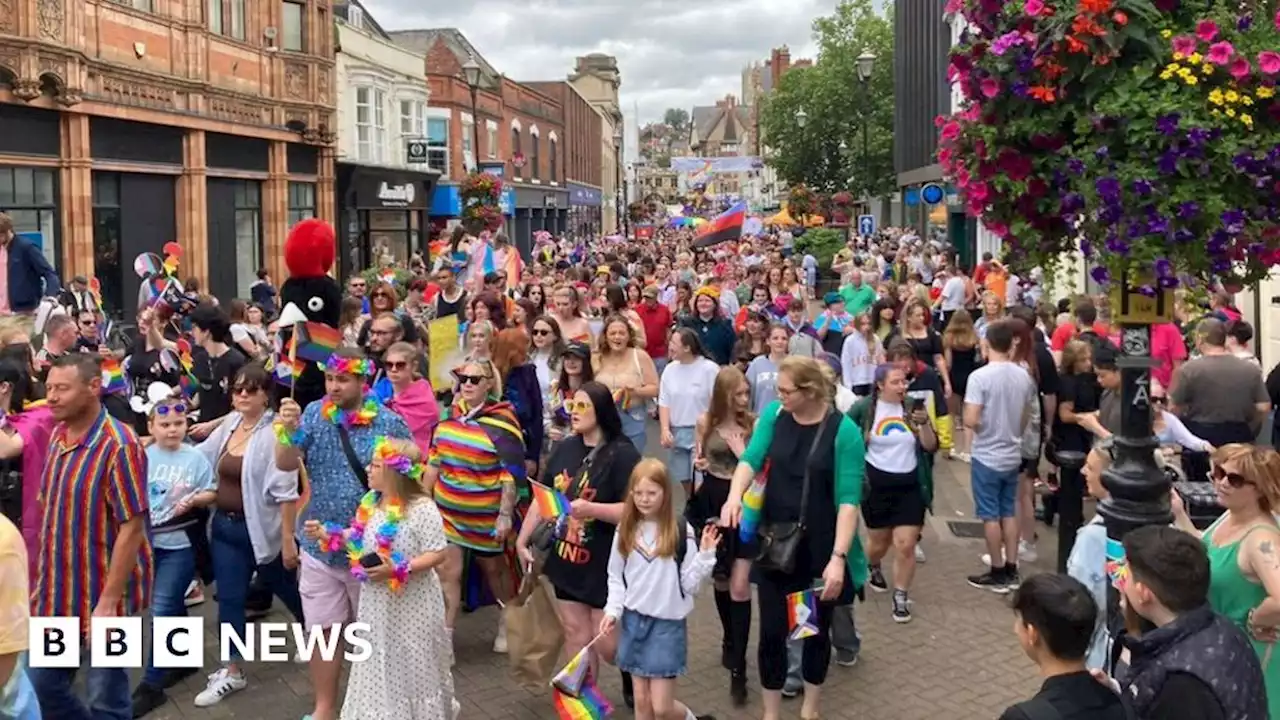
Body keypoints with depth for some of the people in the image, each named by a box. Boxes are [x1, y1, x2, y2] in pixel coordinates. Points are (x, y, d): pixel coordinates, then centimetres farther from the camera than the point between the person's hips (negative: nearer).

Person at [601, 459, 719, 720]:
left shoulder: (681, 531, -10)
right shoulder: (625, 530, 1)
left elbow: (690, 584, -8)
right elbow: (616, 577, 8)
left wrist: (705, 555, -22)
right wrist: (613, 611, -5)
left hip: (667, 623, -3)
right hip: (633, 621, 4)